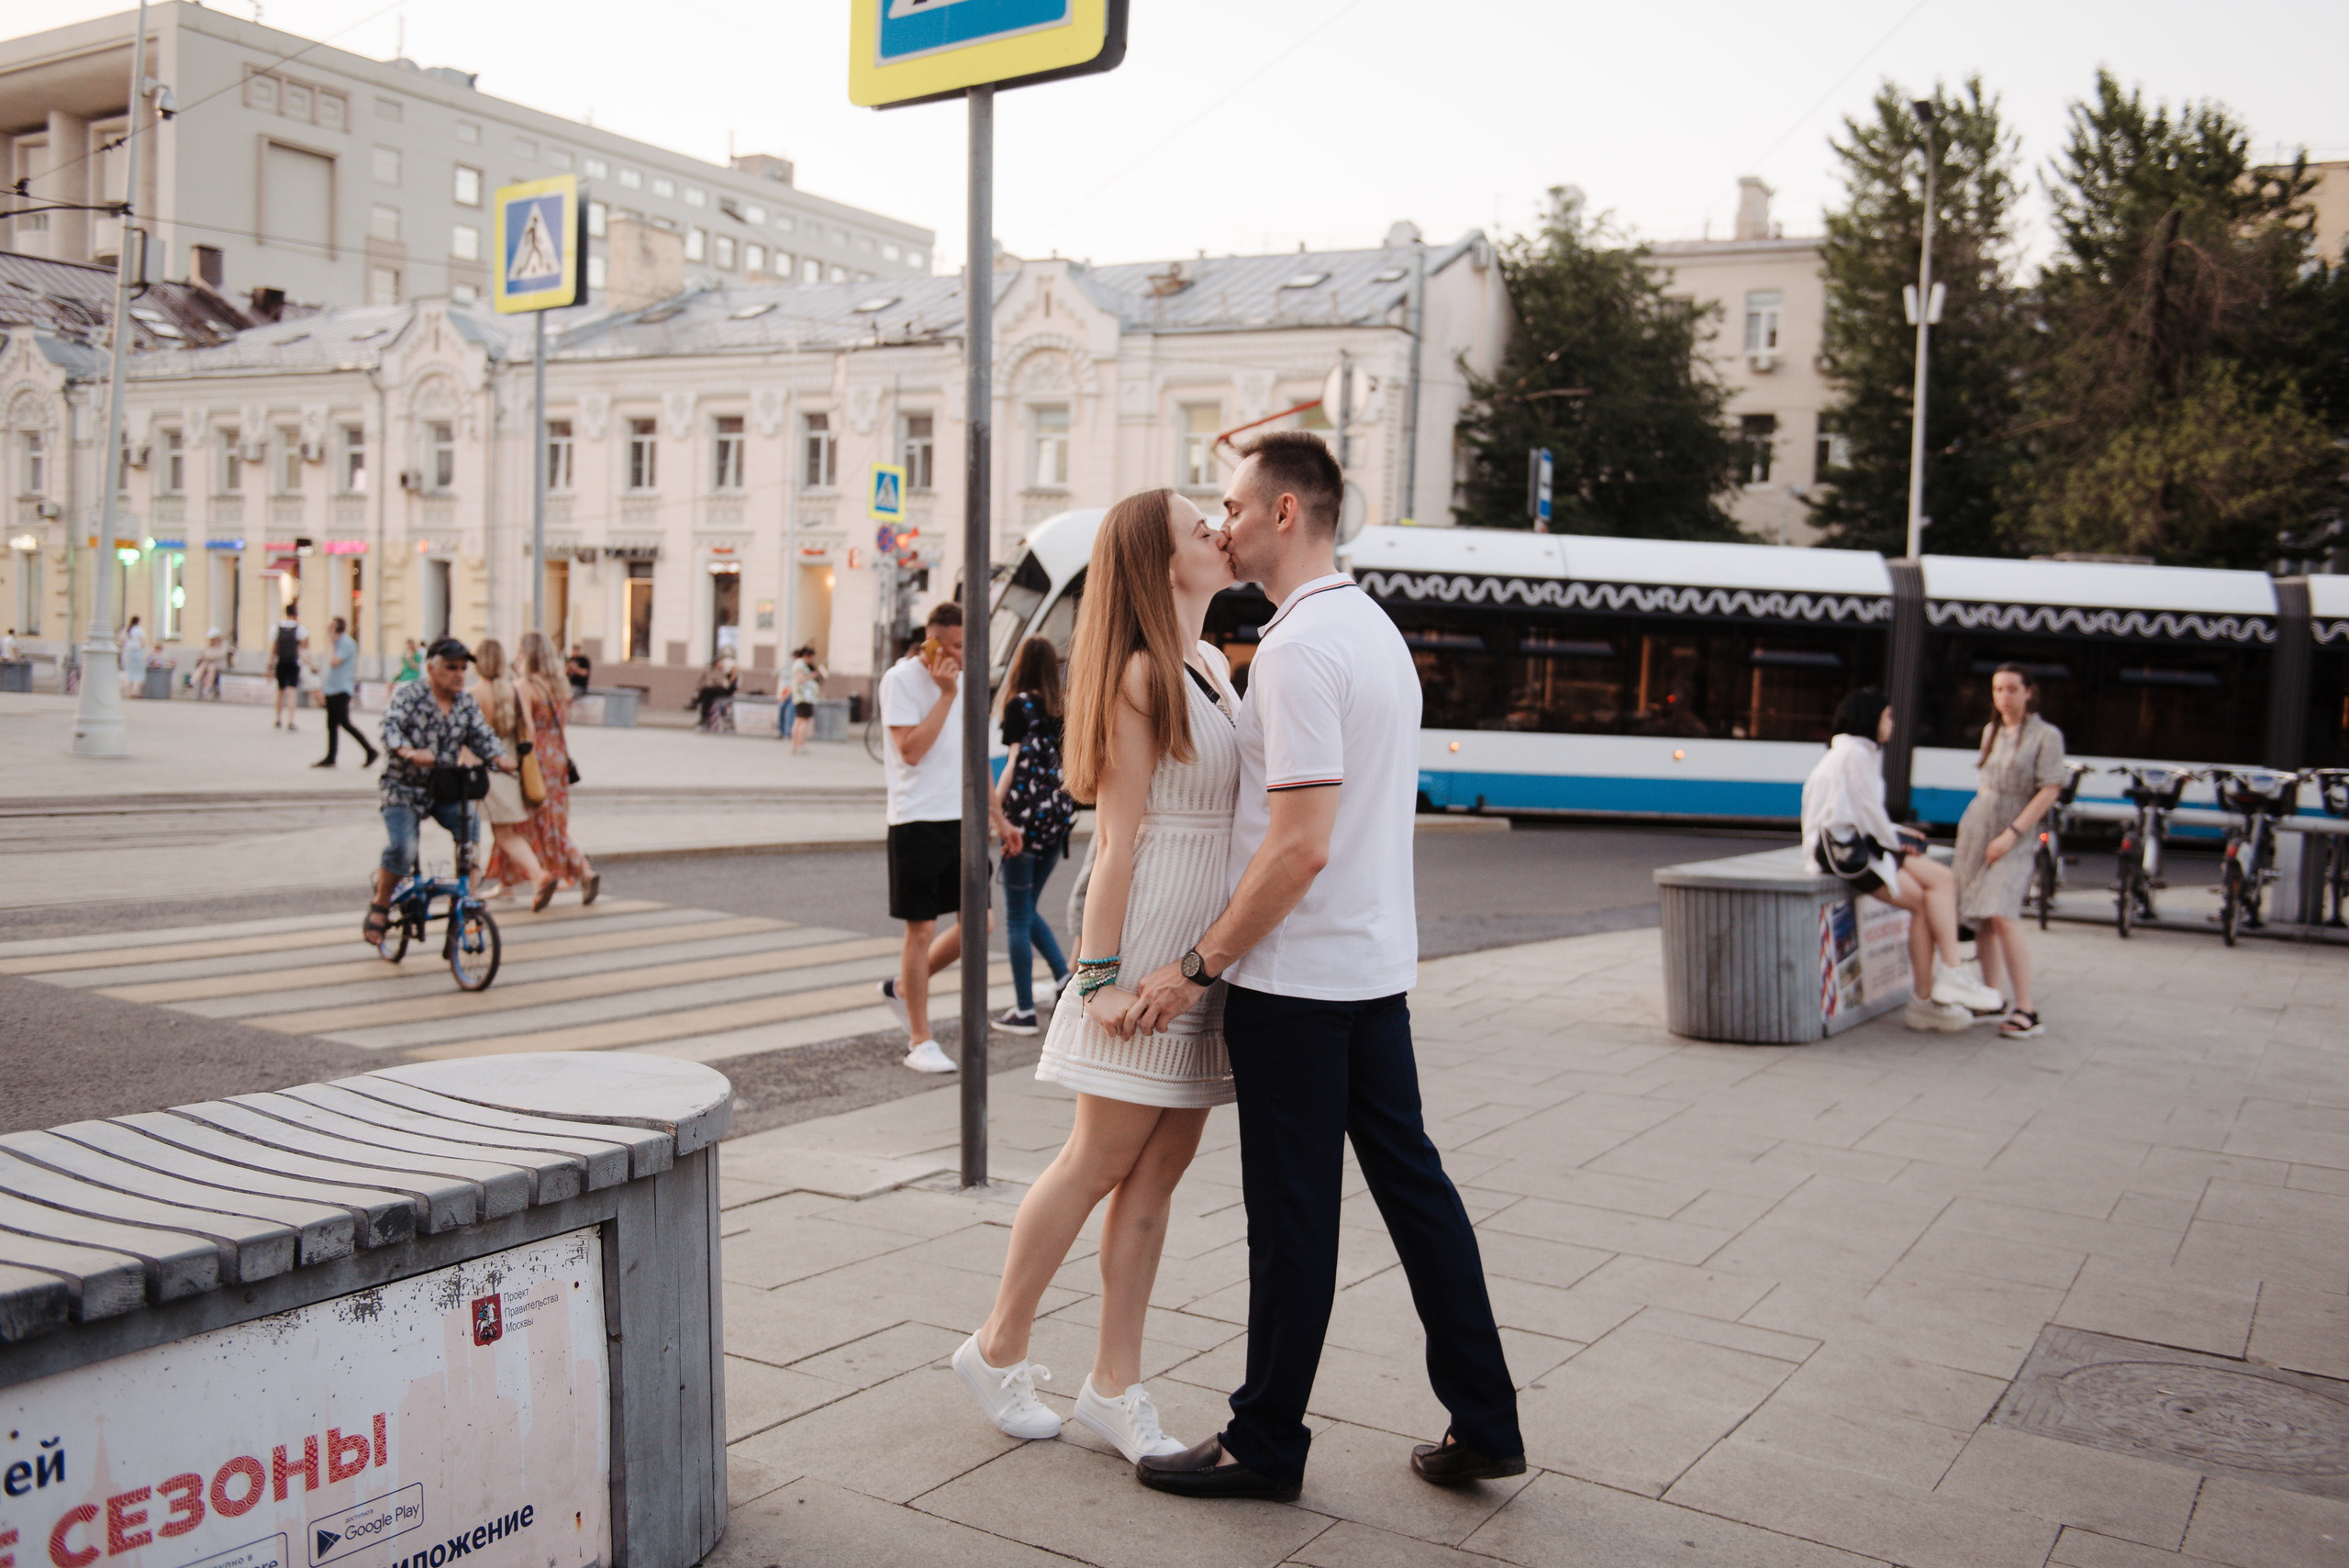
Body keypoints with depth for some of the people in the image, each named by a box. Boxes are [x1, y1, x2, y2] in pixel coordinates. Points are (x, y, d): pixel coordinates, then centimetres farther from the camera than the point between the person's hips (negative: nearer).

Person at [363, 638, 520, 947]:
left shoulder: (467, 703, 5)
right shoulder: (409, 696, -10)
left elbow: (481, 735, -2)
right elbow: (391, 727, -24)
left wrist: (499, 757, -24)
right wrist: (409, 752, -45)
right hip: (404, 788, -4)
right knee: (402, 849, -20)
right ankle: (380, 905, 5)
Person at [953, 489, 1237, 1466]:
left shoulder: (1213, 666, 15)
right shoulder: (1139, 674, -11)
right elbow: (1119, 836, -15)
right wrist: (1101, 973, -17)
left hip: (1208, 951, 8)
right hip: (1148, 944, -8)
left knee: (1161, 1167, 8)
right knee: (1101, 1160, 1)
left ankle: (1113, 1387, 17)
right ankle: (998, 1350, 19)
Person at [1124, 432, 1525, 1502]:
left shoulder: (1299, 648, -18)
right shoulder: (1377, 629, 13)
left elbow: (1299, 847, -23)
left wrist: (1198, 964, -15)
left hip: (1295, 975, -9)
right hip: (1377, 965, 9)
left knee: (1293, 1216, 2)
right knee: (1411, 1184, 14)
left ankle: (1265, 1446, 17)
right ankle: (1484, 1425, 23)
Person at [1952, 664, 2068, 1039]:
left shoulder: (2046, 735, -5)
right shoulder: (1991, 731, 13)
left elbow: (2050, 790, -11)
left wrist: (2012, 833, -16)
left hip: (2013, 835, -6)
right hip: (1975, 826, 6)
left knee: (2002, 916, -18)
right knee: (1981, 919, 5)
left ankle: (2026, 1010, -16)